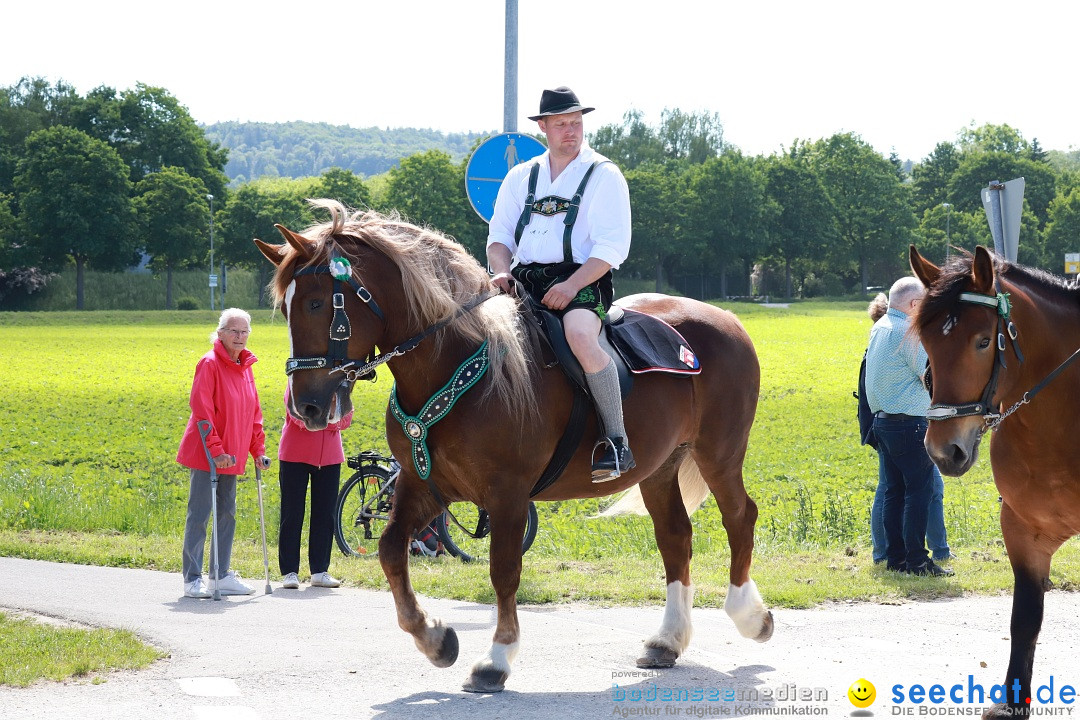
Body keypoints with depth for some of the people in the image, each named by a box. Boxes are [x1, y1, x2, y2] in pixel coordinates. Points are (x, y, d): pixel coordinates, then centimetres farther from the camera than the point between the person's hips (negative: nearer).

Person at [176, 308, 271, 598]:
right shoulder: (210, 364, -12)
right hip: (206, 454, -8)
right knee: (199, 514, -4)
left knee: (227, 514, 12)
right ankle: (192, 578, 0)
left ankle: (221, 575, 19)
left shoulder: (245, 366, 11)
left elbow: (253, 412, 17)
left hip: (231, 455, 8)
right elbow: (201, 409, -17)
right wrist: (215, 449, -21)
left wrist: (258, 449, 11)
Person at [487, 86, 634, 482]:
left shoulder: (604, 176, 3)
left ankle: (617, 442, -31)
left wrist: (571, 286, -19)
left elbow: (612, 247, -7)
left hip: (583, 280, -5)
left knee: (580, 336, -37)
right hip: (524, 281, 5)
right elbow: (499, 234, 15)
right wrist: (502, 271, -8)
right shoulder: (521, 177, 18)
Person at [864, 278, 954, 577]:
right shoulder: (908, 332, -16)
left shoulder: (879, 328, 11)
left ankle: (895, 556, 14)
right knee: (919, 489, -6)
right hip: (910, 423, -9)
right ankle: (917, 560, -6)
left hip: (882, 419, 9)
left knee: (894, 490, 12)